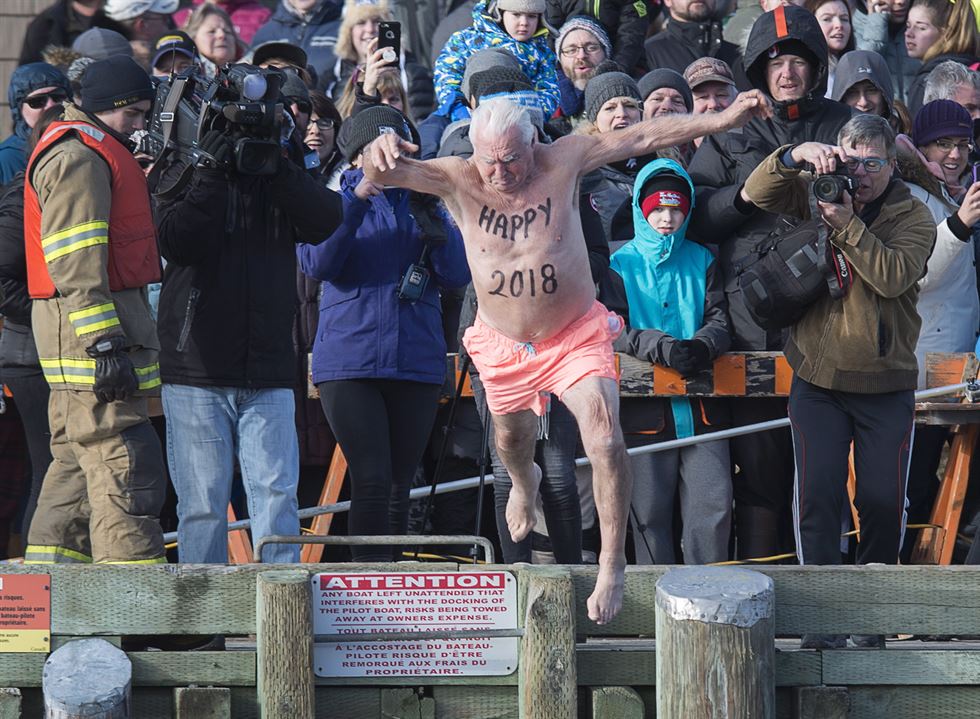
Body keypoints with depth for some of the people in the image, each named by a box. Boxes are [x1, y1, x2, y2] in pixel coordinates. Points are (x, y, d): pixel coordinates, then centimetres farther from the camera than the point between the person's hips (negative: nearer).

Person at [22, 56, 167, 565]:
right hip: (90, 326, -11)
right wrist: (104, 342, -24)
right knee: (123, 461, -13)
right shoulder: (78, 156, -11)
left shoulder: (98, 154, 22)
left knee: (77, 457, 14)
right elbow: (74, 261, -20)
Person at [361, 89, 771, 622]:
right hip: (504, 347, 3)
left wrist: (721, 120, -12)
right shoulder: (458, 180, -15)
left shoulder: (561, 162, -14)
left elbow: (642, 138, -10)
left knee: (605, 443, -23)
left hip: (577, 338, -2)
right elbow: (386, 173, -30)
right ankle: (524, 482, 65)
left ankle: (612, 565, -13)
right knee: (511, 440, 27)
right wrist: (380, 153, -55)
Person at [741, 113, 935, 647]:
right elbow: (757, 194, -7)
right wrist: (796, 156, -23)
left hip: (886, 386, -1)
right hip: (819, 380, 1)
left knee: (883, 501, -1)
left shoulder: (913, 217, 0)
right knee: (817, 493, -7)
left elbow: (894, 276, -16)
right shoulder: (815, 196, 6)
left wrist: (848, 225, -23)